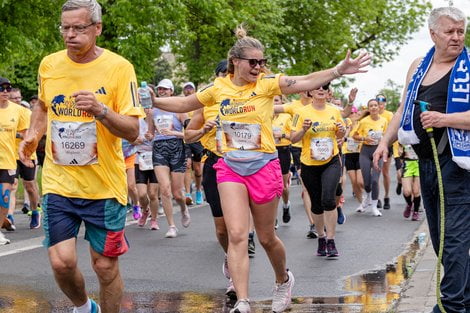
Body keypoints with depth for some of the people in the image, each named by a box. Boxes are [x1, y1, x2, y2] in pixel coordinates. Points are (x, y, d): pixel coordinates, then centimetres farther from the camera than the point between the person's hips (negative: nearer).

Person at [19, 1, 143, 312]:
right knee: (61, 262, -6)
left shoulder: (119, 67, -9)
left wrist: (100, 110, -27)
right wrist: (33, 135, 7)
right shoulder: (49, 64, 2)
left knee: (105, 266, 4)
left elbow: (132, 131, -11)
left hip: (104, 185, -2)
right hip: (59, 184, 2)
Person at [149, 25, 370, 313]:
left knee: (266, 237, 11)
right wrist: (153, 101, 5)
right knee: (237, 235, -12)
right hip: (230, 167, 2)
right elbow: (184, 104, 15)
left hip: (263, 166, -2)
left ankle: (283, 280, 40)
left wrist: (339, 70, -34)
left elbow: (307, 82, -21)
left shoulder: (267, 83, -8)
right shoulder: (219, 88, 1)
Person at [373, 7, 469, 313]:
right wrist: (385, 142, 11)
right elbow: (403, 109, 20)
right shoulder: (418, 66, 12)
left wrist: (445, 119, -23)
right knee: (440, 237, 12)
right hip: (425, 161, 7)